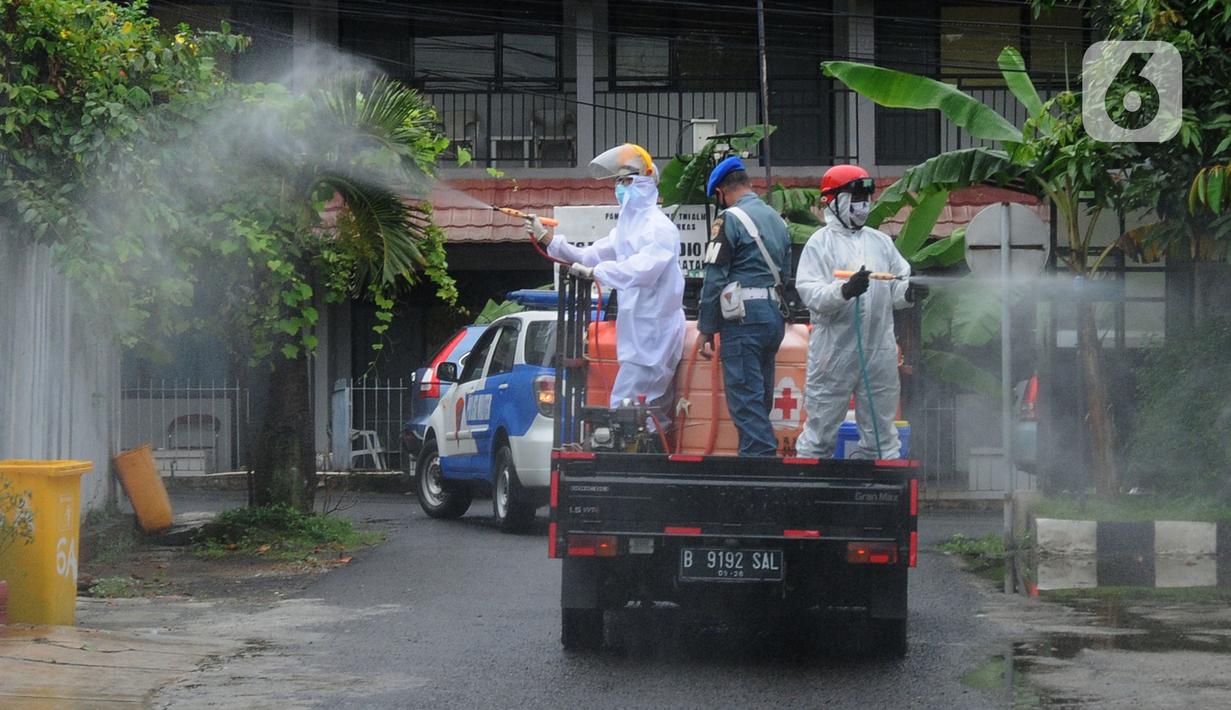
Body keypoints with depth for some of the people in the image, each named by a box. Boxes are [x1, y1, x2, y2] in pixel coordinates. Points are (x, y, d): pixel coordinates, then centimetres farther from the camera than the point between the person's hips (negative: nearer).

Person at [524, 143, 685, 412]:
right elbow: (590, 256, 15)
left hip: (653, 330, -10)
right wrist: (546, 238, 6)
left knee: (624, 404, -14)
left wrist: (593, 272, -27)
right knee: (652, 410, 11)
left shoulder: (659, 227, -12)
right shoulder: (627, 226, 19)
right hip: (638, 332, 10)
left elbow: (642, 269, -27)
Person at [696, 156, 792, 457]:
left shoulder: (729, 219, -7)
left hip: (744, 317, -8)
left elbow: (715, 278, -10)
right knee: (761, 396, 13)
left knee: (745, 399, -8)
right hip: (776, 314, 8)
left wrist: (706, 330, -6)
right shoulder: (776, 219, 18)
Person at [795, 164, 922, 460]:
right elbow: (809, 292, -13)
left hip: (879, 349, 5)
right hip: (834, 347, -5)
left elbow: (896, 287, 11)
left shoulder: (880, 241, 13)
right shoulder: (820, 242, -2)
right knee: (821, 427, 2)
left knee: (880, 429, 11)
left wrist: (909, 292, -12)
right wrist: (845, 290, -29)